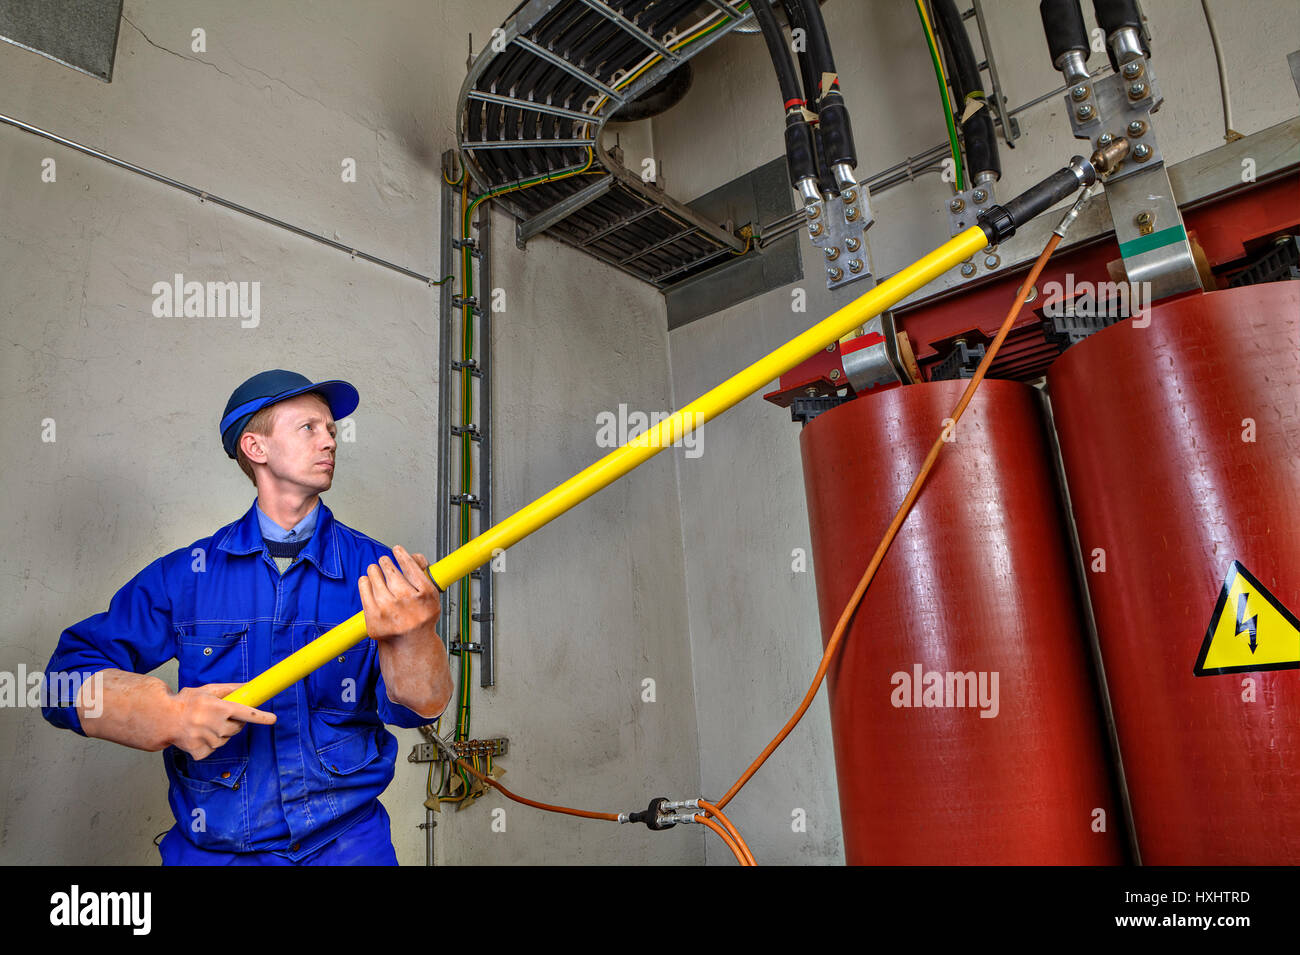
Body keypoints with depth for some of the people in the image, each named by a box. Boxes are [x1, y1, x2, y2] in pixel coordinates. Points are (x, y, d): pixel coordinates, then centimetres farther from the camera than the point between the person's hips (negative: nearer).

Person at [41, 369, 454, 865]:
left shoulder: (377, 571, -1)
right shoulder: (185, 574, 3)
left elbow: (420, 707, -13)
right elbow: (69, 675, 1)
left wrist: (411, 636, -35)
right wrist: (167, 714, -17)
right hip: (210, 848, 1)